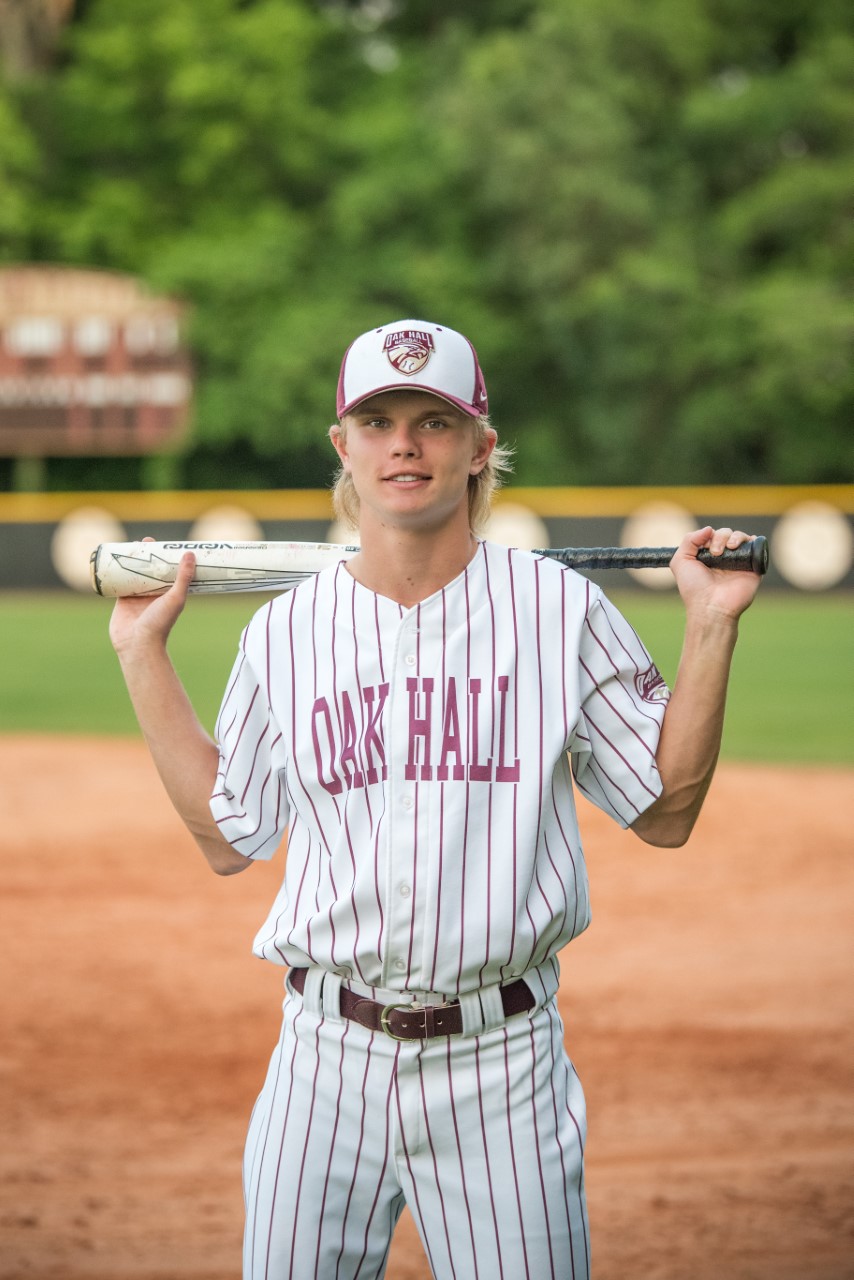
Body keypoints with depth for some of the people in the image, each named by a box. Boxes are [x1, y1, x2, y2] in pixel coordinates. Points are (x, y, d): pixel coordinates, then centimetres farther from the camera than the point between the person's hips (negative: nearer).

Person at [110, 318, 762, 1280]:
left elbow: (666, 812, 3)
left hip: (502, 1059, -2)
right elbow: (229, 838, 14)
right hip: (330, 1055, 2)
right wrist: (143, 656, 13)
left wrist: (710, 627, -5)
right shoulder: (285, 632, 6)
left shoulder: (560, 611, 1)